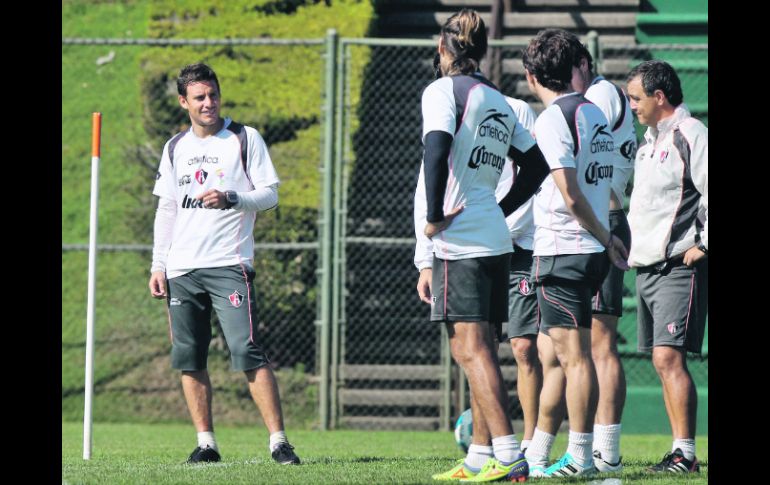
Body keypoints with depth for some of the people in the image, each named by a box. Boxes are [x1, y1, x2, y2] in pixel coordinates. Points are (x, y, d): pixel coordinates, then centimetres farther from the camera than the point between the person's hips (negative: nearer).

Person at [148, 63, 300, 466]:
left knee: (248, 353, -15)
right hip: (181, 270, 5)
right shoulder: (175, 148, 14)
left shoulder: (245, 139, 2)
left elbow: (269, 194, -1)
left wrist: (230, 199, -19)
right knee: (189, 359, 2)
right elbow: (165, 209, 17)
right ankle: (205, 443, 8)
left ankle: (278, 440, -14)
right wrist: (158, 265, 11)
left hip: (230, 265, -5)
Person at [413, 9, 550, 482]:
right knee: (481, 350, 12)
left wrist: (434, 217, -13)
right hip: (496, 239, 8)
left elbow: (437, 150, -21)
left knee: (471, 349, -12)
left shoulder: (444, 90, -5)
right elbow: (537, 166, 22)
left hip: (460, 242, -8)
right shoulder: (498, 101, 17)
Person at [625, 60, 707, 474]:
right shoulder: (650, 139, 19)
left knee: (669, 357, -15)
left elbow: (709, 192, -16)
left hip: (679, 267, -9)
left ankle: (685, 453, -15)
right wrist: (630, 246, 20)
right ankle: (679, 451, 10)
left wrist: (702, 245, -14)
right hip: (645, 267, 9)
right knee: (662, 361, 7)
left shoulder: (690, 135, -10)